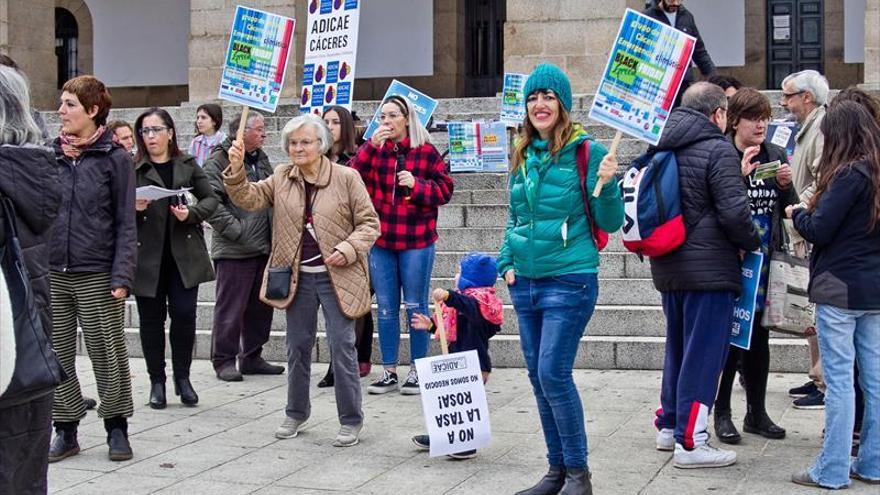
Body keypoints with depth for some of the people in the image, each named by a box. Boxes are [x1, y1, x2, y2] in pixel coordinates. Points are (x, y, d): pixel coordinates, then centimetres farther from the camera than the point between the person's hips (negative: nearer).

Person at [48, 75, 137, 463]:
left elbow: (126, 224, -5)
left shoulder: (115, 158, -3)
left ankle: (116, 428, 18)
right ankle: (66, 430, 19)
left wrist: (121, 277, -13)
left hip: (96, 275, -4)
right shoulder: (50, 155, 8)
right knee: (57, 354, 8)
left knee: (107, 353, 3)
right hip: (51, 273, 4)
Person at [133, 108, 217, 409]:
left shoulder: (187, 165, 8)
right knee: (151, 318, 5)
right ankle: (157, 381, 17)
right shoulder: (132, 169, 2)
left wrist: (191, 213, -9)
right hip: (147, 256, -1)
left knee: (184, 315, -1)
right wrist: (133, 208, -17)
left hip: (184, 254, 1)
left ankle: (182, 378, 15)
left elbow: (211, 199, 9)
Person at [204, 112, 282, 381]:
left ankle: (252, 357, 23)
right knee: (230, 307, -3)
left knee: (261, 306, 12)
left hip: (264, 247, 8)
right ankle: (223, 361, 7)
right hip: (234, 250, -8)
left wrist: (274, 232, 13)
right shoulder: (219, 162, -9)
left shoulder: (261, 159, 17)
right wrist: (236, 230, -19)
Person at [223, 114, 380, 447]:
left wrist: (347, 250, -18)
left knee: (342, 347, -2)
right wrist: (236, 170, -20)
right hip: (297, 276, 4)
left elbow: (368, 222, -4)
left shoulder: (346, 178, -6)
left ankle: (351, 420, 9)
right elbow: (249, 199, -4)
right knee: (297, 346, 14)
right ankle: (296, 413, 29)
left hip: (336, 277, -4)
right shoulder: (281, 179, 6)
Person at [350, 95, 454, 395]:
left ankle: (416, 371, 14)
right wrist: (371, 145, -15)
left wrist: (416, 185, -18)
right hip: (380, 242, 3)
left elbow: (445, 190, -2)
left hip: (417, 242, -3)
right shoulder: (373, 150, 6)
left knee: (415, 307, 4)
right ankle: (389, 372, 16)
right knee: (386, 308, 9)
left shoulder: (426, 152, -2)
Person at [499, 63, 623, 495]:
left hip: (568, 280, -7)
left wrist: (607, 184, -24)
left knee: (554, 374, -10)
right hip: (525, 282, 7)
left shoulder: (585, 151, -8)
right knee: (538, 377, 10)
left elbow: (609, 222, -7)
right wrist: (506, 262, 11)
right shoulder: (523, 156, 11)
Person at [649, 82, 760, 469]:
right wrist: (752, 243, -1)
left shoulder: (662, 148, 10)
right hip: (709, 270, -8)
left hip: (667, 267, 8)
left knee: (678, 347, 20)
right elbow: (734, 212, -19)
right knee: (703, 353, -2)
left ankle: (669, 426, 28)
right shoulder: (718, 150, -13)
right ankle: (690, 442, 0)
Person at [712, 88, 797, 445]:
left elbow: (788, 209, 13)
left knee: (759, 337, 12)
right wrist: (740, 174, -22)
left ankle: (756, 412, 21)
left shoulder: (775, 155, 10)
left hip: (766, 259, 5)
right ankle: (722, 413, 10)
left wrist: (786, 185, -5)